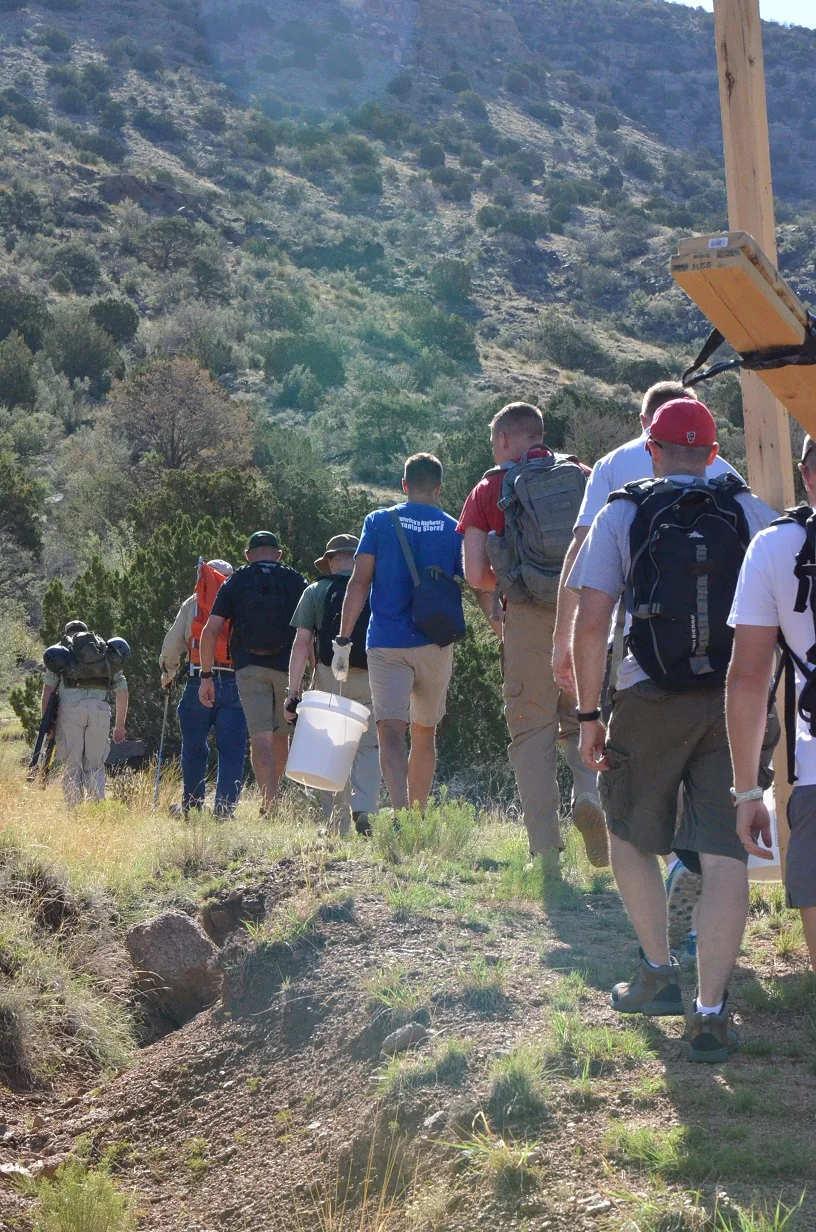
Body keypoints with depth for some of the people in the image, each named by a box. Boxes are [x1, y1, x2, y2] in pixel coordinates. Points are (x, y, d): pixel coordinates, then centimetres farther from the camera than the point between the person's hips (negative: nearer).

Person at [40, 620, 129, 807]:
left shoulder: (59, 652, 18)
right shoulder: (108, 653, 24)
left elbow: (48, 688, 7)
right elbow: (122, 690, 20)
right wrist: (120, 725, 25)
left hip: (70, 707, -2)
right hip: (100, 708, 2)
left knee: (71, 766, 6)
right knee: (95, 766, 10)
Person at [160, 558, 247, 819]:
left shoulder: (193, 603, 10)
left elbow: (171, 644, 11)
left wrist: (168, 674, 27)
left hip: (199, 682, 0)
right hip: (235, 684, 0)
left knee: (194, 749, 12)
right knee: (232, 751, 1)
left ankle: (191, 808, 17)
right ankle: (225, 808, -6)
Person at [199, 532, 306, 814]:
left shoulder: (235, 583, 7)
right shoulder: (296, 582, 7)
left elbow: (210, 631, 0)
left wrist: (206, 676, 4)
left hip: (248, 667, -1)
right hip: (287, 668, 1)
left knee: (260, 737, -4)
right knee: (281, 735, 16)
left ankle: (268, 803, -16)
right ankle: (273, 798, 23)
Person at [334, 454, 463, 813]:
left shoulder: (378, 522, 2)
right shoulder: (455, 530, 5)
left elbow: (359, 583, -4)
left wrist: (343, 640, -2)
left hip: (387, 643, -2)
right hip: (436, 645, 2)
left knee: (391, 732, -10)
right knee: (425, 734, 16)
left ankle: (401, 811, -32)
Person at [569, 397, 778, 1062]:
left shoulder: (621, 515, 1)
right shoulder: (753, 512, 5)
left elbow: (590, 625, -5)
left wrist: (589, 715, 2)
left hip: (651, 706, -1)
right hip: (737, 704, 1)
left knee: (630, 836, 21)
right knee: (724, 856, 1)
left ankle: (659, 972, 23)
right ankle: (710, 1012, -3)